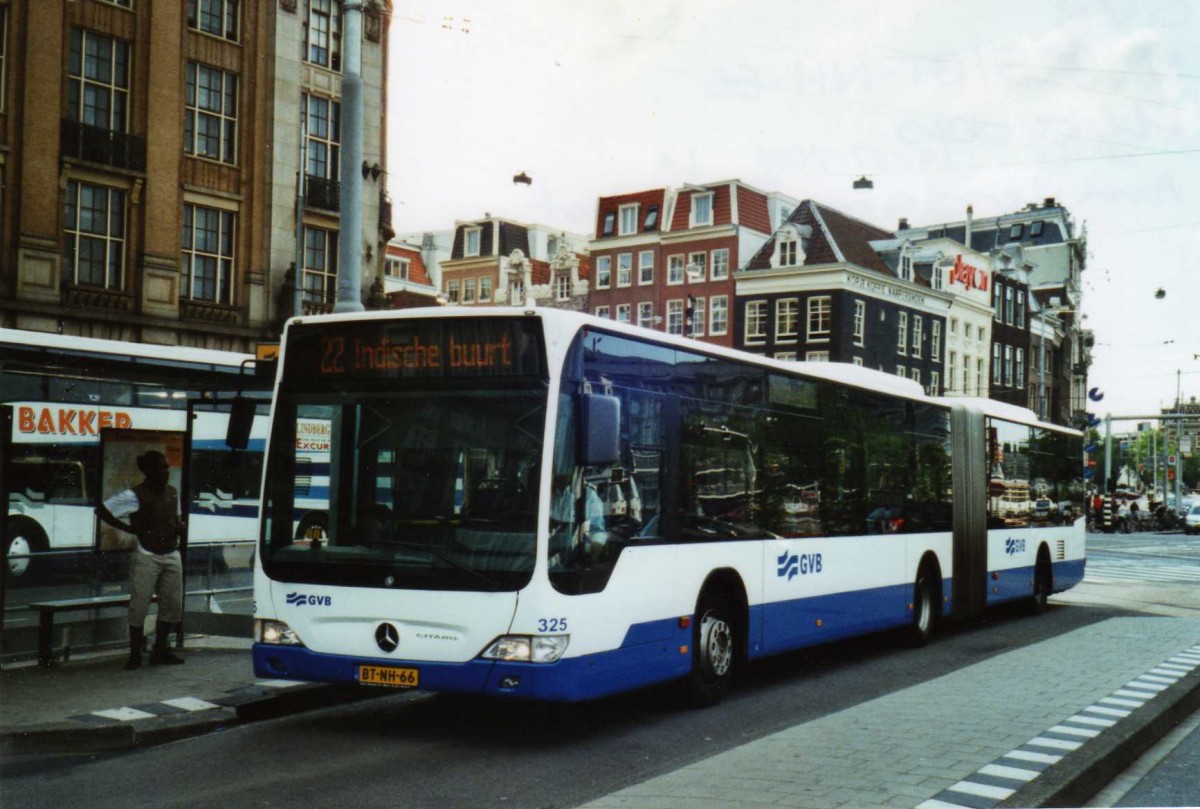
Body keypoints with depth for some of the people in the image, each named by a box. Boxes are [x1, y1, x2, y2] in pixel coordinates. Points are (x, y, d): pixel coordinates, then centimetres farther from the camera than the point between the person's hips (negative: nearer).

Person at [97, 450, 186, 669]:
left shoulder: (172, 492, 10)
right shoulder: (136, 495, -10)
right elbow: (102, 510, -10)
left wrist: (180, 526, 4)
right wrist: (129, 529, -11)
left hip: (172, 555, 6)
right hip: (147, 557, -6)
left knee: (172, 605, 7)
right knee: (139, 606, -3)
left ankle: (159, 651, 18)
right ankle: (135, 655, 6)